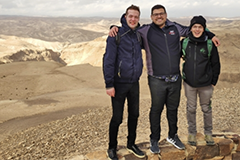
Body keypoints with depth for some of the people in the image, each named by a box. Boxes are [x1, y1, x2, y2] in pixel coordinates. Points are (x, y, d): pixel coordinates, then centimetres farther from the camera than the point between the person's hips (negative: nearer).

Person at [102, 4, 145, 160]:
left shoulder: (139, 35, 8)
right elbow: (108, 60, -12)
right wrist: (109, 84, -16)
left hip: (134, 83, 6)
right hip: (120, 84, -6)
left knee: (134, 115, 15)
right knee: (117, 118, 2)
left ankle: (131, 144, 33)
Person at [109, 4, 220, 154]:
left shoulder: (175, 28, 8)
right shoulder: (146, 31, -1)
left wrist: (211, 35, 22)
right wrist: (115, 27, -14)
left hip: (175, 79, 3)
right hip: (157, 81, -3)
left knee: (173, 109, 16)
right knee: (156, 110, 6)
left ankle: (173, 136, 36)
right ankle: (154, 140, 24)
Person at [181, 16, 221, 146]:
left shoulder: (210, 44, -7)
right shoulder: (185, 42, -3)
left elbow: (216, 64, 1)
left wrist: (214, 81, 1)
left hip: (205, 84, -1)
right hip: (189, 83, 1)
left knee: (206, 109, 12)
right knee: (191, 108, 12)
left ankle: (208, 133, 30)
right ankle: (192, 133, 28)